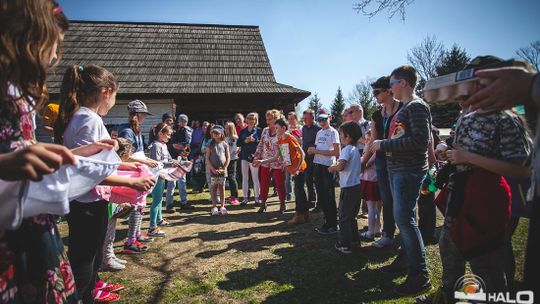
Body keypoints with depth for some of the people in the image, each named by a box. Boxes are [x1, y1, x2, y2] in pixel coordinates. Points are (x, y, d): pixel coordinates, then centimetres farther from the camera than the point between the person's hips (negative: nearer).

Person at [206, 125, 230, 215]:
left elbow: (228, 158, 4)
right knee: (214, 188, 3)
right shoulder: (210, 144, 3)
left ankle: (222, 206, 10)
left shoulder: (224, 144, 5)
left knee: (222, 188, 5)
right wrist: (213, 169, -10)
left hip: (222, 169, 1)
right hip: (213, 169, 0)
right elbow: (207, 159, -1)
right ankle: (214, 207, 9)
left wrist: (224, 168, -7)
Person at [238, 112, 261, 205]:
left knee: (255, 177, 0)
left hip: (254, 156, -3)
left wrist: (254, 140, -16)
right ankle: (245, 197, 14)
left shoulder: (258, 131, 2)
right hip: (244, 156, 3)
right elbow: (238, 143, 7)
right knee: (245, 178, 7)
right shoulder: (243, 131, 11)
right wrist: (245, 141, -10)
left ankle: (257, 197, 9)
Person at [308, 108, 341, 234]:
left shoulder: (333, 132, -7)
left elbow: (336, 153, -15)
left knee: (329, 197, -1)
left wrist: (317, 151, -15)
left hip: (328, 167, -7)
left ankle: (333, 225, 12)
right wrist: (312, 150, -3)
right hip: (318, 166, 7)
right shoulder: (319, 133, 15)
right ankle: (327, 222, 25)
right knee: (321, 197, 12)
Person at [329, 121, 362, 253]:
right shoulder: (355, 149, 12)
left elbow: (341, 166, -28)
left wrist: (333, 168, -7)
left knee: (344, 217, 1)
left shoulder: (346, 149, -16)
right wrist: (336, 168, 12)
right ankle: (354, 240, 29)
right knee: (351, 216, 20)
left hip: (348, 188, -9)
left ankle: (345, 245, 7)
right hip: (357, 186, 9)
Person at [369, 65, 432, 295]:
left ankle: (420, 275, 0)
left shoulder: (416, 106, -12)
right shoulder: (403, 109, 16)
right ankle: (406, 258, 30)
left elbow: (421, 140, -23)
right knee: (402, 217, 16)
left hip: (409, 171, -9)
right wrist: (382, 145, 6)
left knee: (404, 218, -9)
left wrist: (385, 144, -19)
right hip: (396, 169, 9)